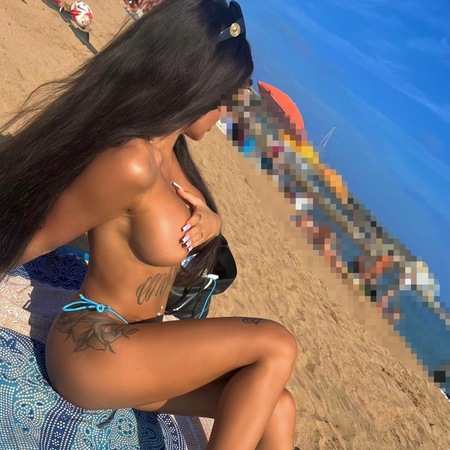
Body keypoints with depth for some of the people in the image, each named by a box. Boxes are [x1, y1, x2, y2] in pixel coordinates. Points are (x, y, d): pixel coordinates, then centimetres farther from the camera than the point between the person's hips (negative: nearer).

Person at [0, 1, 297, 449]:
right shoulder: (130, 164, -27)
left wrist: (209, 222, -7)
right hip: (93, 348, -8)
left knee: (276, 405, 1)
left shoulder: (166, 149, 3)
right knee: (275, 347, -14)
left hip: (133, 343, 8)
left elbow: (204, 218, 15)